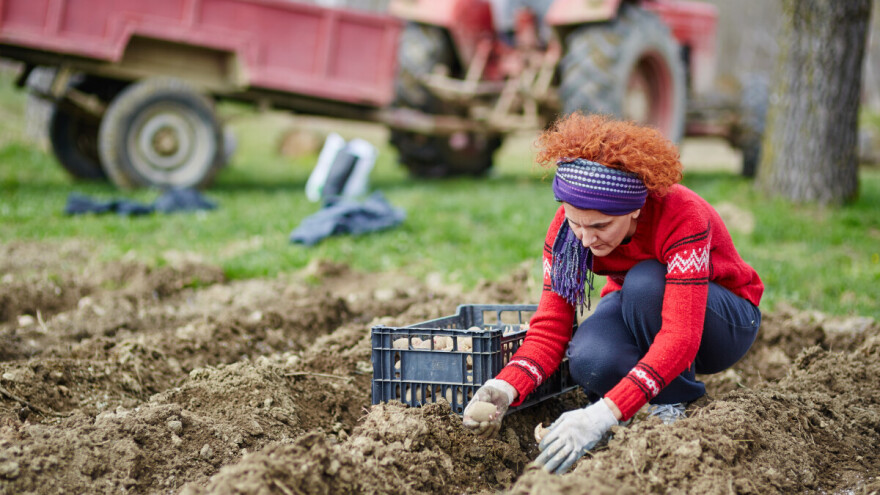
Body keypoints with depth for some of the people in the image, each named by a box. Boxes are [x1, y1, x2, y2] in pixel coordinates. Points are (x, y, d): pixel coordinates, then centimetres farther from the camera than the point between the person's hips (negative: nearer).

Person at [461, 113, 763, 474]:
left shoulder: (682, 216, -36)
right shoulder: (568, 225, -20)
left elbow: (680, 339, -43)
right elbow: (551, 326, -19)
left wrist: (605, 414, -53)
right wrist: (506, 387, -40)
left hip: (726, 322, -3)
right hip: (638, 314, 3)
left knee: (644, 283, -36)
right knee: (590, 363, -32)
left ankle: (674, 407, -15)